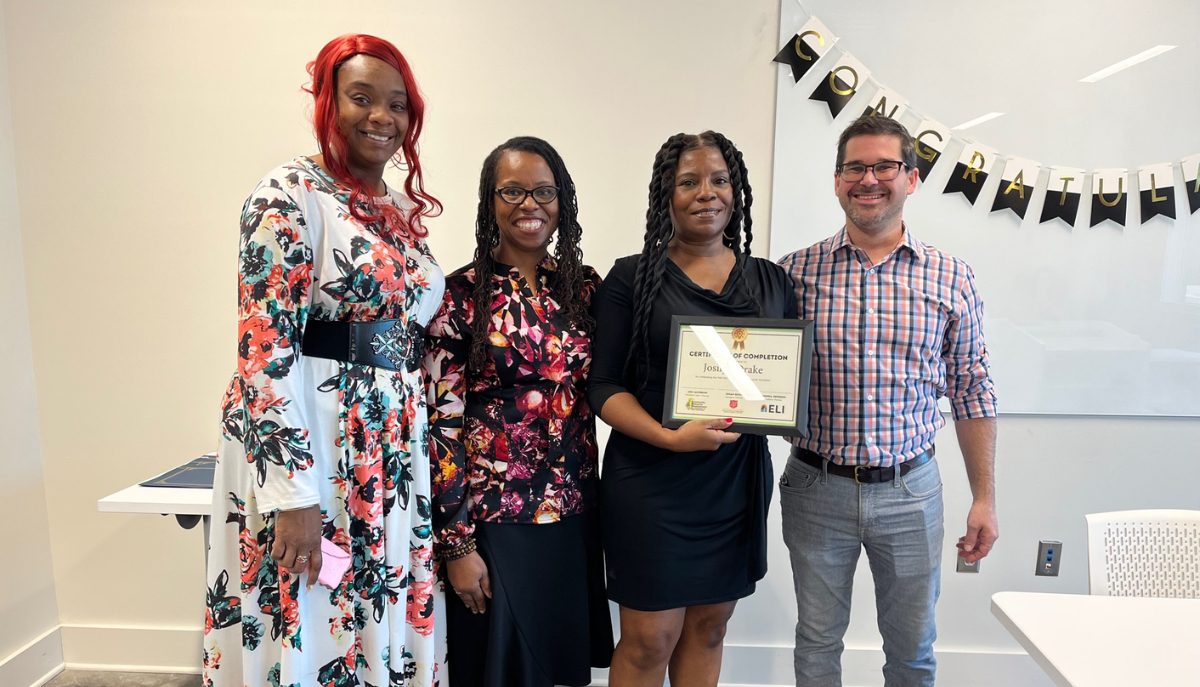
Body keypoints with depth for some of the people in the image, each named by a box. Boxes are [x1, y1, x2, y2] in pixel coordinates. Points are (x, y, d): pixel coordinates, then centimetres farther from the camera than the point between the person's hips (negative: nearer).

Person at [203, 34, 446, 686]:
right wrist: (293, 492, -20)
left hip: (394, 445, 7)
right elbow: (266, 346, -17)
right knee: (304, 631, 8)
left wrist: (420, 446, 16)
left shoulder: (404, 208, 12)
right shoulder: (290, 192, -10)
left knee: (379, 626, 17)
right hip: (304, 442, -7)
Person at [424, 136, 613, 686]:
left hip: (574, 513, 4)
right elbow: (442, 423, -10)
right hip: (492, 517, -4)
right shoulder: (460, 294, -9)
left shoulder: (586, 287, 3)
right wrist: (456, 542, -10)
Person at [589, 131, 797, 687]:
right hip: (651, 481, -3)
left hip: (738, 479, 4)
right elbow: (605, 387, -7)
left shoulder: (770, 280, 7)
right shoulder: (631, 277, -4)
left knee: (708, 629, 17)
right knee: (649, 640, 6)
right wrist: (670, 437, -22)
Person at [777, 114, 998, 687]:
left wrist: (984, 498, 4)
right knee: (818, 639, 17)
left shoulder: (951, 278, 0)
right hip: (816, 487, 0)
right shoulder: (796, 270, -3)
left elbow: (970, 392, 4)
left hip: (910, 489, 1)